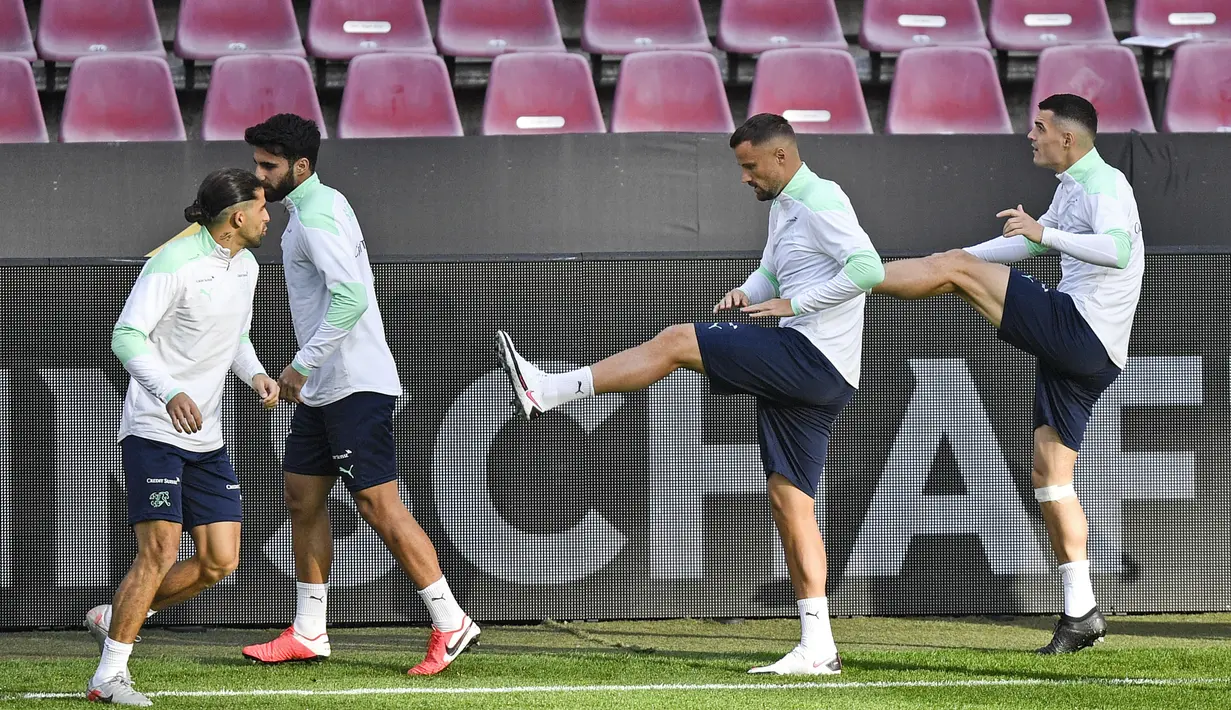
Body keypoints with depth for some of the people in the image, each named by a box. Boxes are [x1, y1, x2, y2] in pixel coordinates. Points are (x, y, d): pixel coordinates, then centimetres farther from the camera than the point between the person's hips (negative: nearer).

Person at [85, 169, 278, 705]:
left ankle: (112, 619, 20)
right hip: (154, 432, -8)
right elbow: (126, 338, -22)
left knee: (219, 562, 2)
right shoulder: (174, 263, -16)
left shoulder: (245, 266, 10)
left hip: (206, 439, 8)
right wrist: (170, 393, -37)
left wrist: (255, 374, 3)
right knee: (159, 552, -14)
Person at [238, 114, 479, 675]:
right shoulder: (317, 206, 15)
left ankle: (450, 625, -5)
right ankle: (308, 634, 16)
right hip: (323, 389, 11)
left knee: (378, 505, -10)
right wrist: (306, 370, 22)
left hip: (356, 386, -11)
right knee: (303, 499, 11)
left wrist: (302, 363, -24)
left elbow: (350, 297, -28)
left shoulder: (316, 215, -17)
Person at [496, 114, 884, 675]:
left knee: (676, 342, -11)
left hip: (812, 357, -10)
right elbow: (771, 274, 33)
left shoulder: (820, 201, -9)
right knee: (789, 502, 6)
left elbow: (869, 268, -21)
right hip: (806, 377, 10)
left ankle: (545, 392, -10)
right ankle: (818, 650, 3)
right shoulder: (783, 208, 22)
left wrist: (793, 303, -20)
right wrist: (748, 293, 10)